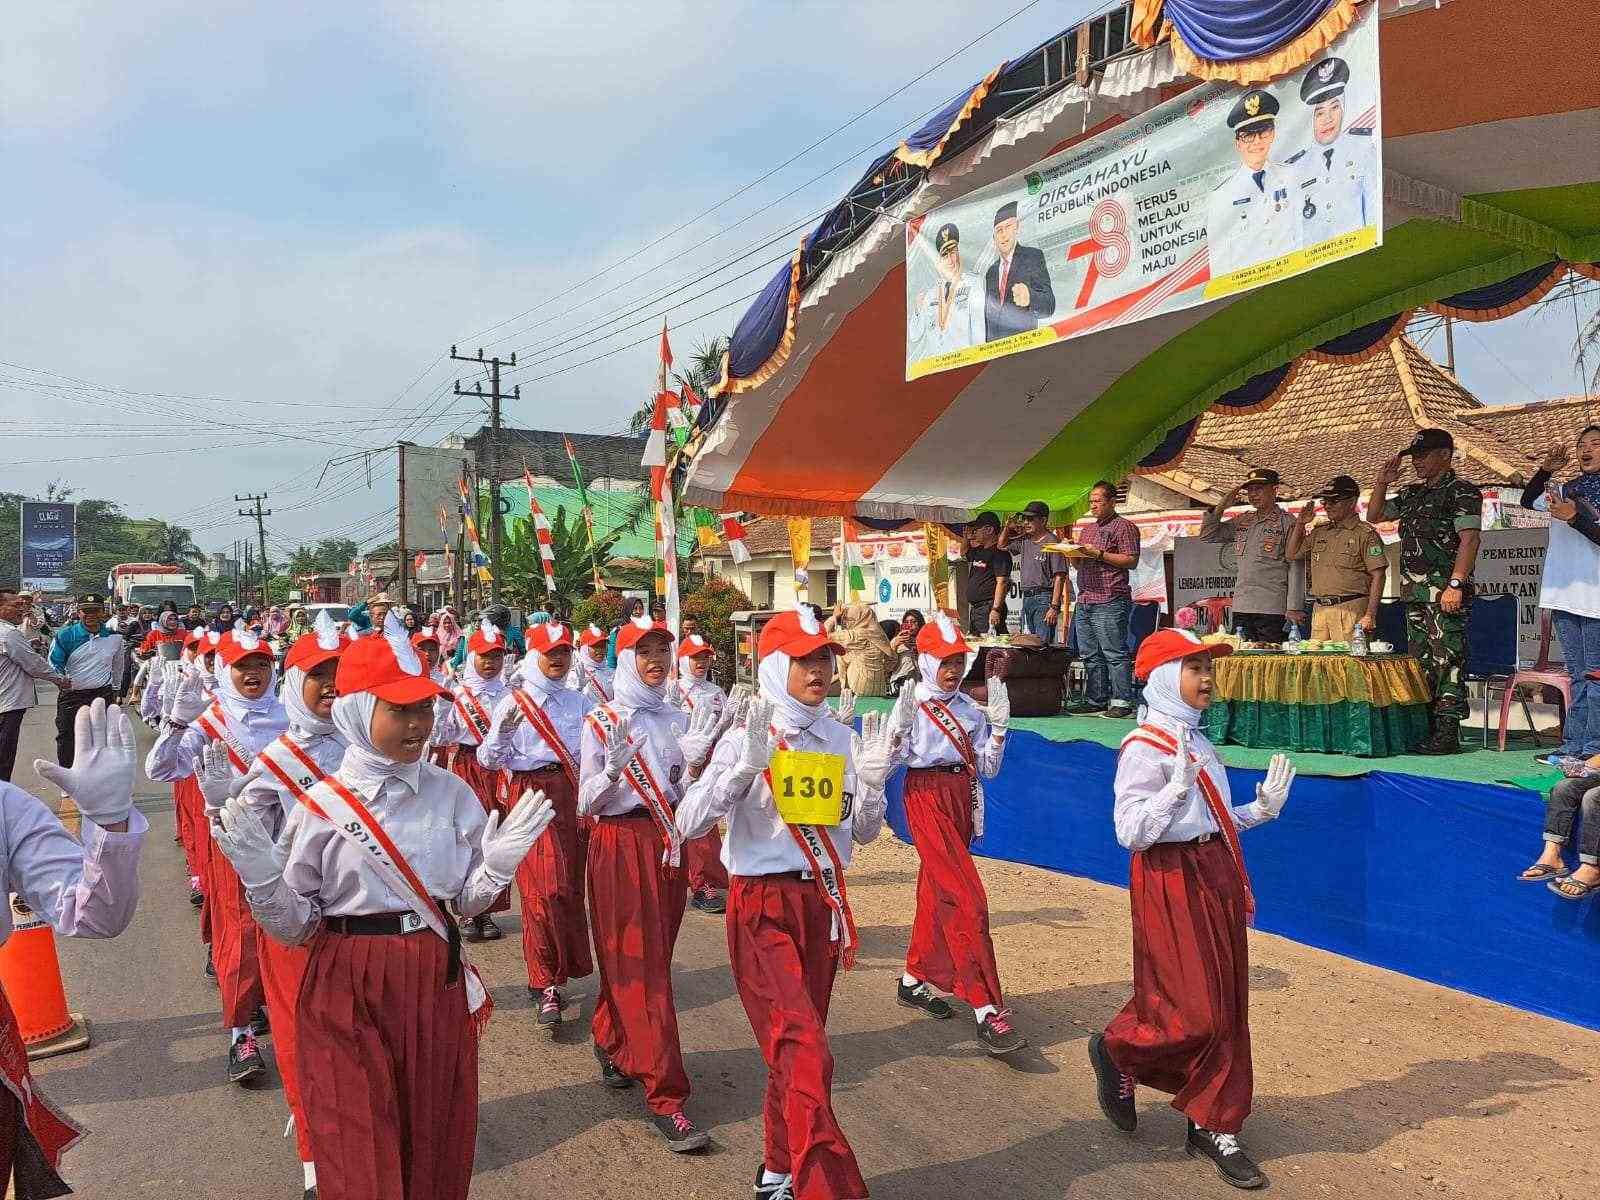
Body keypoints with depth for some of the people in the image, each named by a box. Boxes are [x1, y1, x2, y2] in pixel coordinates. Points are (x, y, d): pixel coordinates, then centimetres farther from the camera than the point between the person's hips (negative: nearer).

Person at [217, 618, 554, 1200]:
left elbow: (466, 901, 6)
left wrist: (499, 862, -13)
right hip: (349, 989, -2)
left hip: (437, 982, 3)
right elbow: (295, 928, -2)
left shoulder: (452, 793, -2)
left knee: (437, 1143, 14)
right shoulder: (320, 805, -8)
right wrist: (261, 879, -19)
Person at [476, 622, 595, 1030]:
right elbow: (488, 759, -2)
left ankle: (547, 979, 21)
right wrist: (504, 730, -20)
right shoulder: (512, 703, 2)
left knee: (569, 885, 5)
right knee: (545, 887, -11)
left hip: (573, 794, 4)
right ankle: (546, 985, -3)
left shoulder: (580, 702, 12)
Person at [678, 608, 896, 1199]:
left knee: (793, 1048, 15)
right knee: (807, 1054, -13)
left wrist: (872, 780, -10)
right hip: (762, 907, -5)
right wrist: (746, 767, -30)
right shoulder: (746, 739, -9)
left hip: (824, 902, 5)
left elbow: (863, 833, 9)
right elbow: (688, 822, -19)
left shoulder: (844, 739, 4)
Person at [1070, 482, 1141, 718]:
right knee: (1090, 655, 9)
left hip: (1110, 602, -8)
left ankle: (1122, 702, -4)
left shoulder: (1124, 526, -1)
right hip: (1084, 601, 8)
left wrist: (1099, 553, -14)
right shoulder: (1087, 529, 23)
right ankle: (1095, 700, 15)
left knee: (1115, 653, -8)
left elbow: (1131, 561, -10)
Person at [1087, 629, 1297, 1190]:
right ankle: (1116, 1051, 23)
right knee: (1194, 1013, -6)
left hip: (1216, 874, 9)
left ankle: (1214, 1126, 24)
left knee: (1226, 1007, 11)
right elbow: (1131, 832, -23)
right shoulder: (1145, 747, -15)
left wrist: (1262, 808, 7)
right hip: (1170, 879, -9)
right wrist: (1177, 787, -33)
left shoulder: (1197, 742, 12)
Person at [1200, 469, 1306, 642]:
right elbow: (1207, 536, 19)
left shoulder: (1288, 523, -1)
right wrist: (1220, 508, 6)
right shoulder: (1242, 522, 16)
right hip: (1241, 607, 5)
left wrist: (1294, 608, -10)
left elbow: (1295, 568, -4)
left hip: (1273, 609, -5)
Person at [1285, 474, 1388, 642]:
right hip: (1319, 610, 6)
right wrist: (1300, 524, 12)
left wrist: (1370, 616, -13)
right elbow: (1292, 555, 21)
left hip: (1350, 610, -6)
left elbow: (1378, 576, -6)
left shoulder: (1365, 533, -1)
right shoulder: (1319, 532, 18)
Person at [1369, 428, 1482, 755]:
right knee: (1421, 661, 11)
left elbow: (1469, 539, -14)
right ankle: (1425, 728, 17)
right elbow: (1373, 516, 29)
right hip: (1414, 591, 8)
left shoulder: (1462, 491, -4)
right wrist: (1381, 483, 14)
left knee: (1447, 659, -9)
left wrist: (1455, 584, -22)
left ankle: (1448, 733, -7)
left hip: (1444, 590, -8)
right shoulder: (1411, 493, 19)